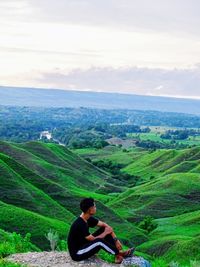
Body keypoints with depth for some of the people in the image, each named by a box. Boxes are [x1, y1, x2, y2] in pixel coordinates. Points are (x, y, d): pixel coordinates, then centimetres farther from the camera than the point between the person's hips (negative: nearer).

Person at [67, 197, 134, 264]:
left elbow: (104, 225, 6)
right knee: (99, 241, -32)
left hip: (84, 245, 9)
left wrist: (116, 240, -3)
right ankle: (119, 254, -9)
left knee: (104, 229, -1)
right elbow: (93, 240, -23)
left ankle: (118, 254, -5)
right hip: (77, 254, -9)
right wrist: (105, 233, -7)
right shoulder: (80, 225, -28)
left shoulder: (88, 219, -2)